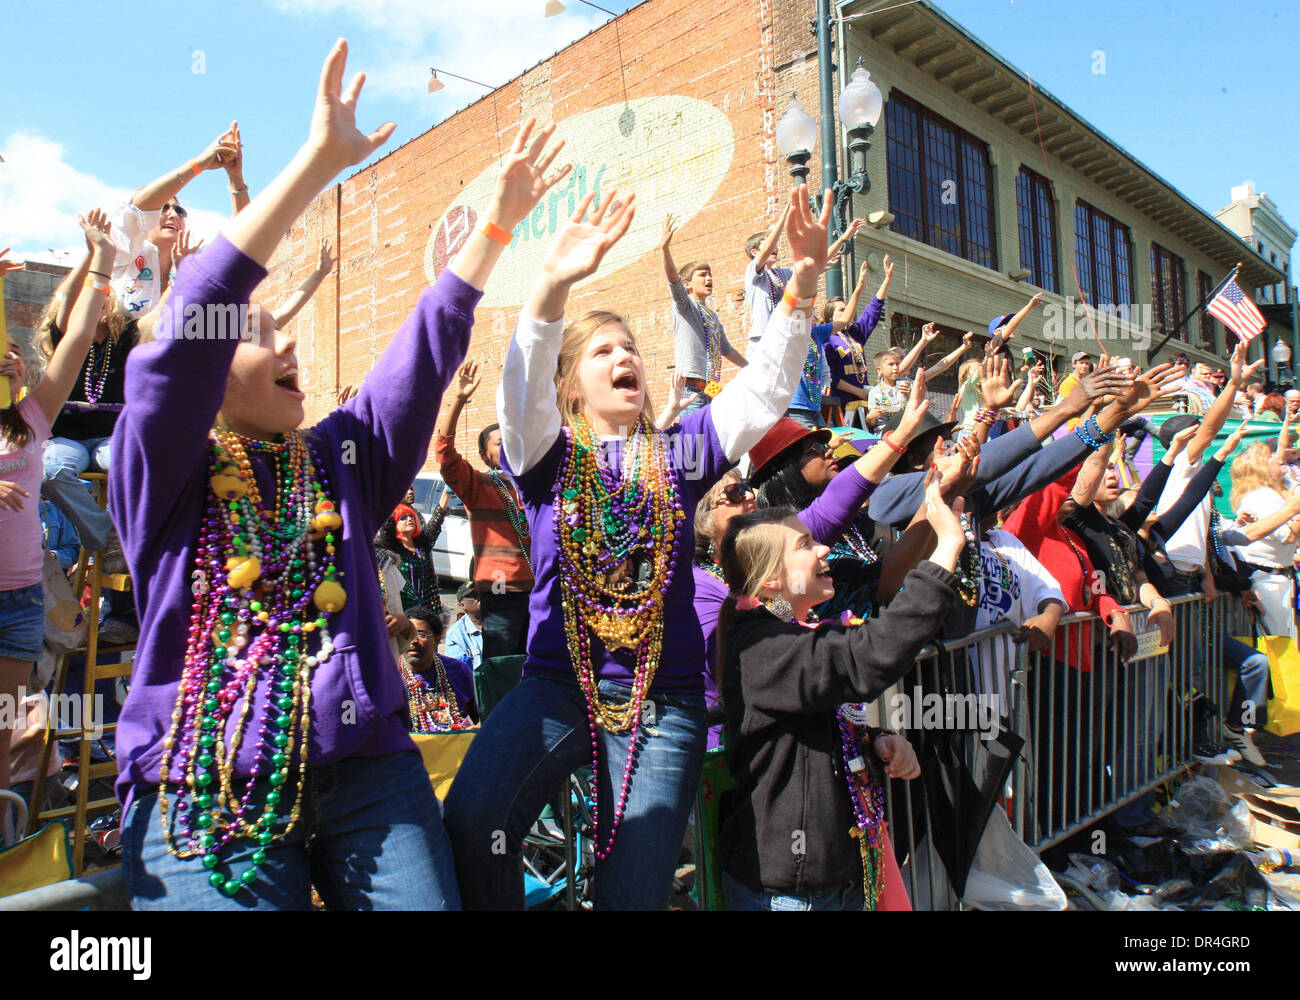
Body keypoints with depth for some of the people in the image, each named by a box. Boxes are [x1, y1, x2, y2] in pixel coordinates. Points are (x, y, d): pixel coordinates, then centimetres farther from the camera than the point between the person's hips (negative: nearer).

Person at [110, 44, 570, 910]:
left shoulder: (339, 459, 11)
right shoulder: (161, 474, -1)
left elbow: (429, 347, 6)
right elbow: (194, 311, -14)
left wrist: (500, 216, 2)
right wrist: (320, 160, -18)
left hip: (367, 770, 4)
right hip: (205, 790, -3)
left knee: (430, 895, 1)